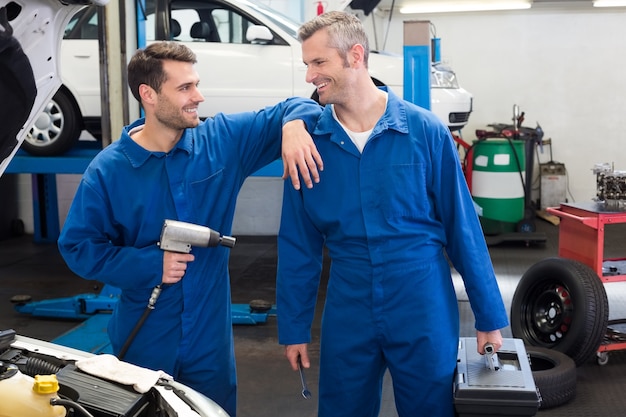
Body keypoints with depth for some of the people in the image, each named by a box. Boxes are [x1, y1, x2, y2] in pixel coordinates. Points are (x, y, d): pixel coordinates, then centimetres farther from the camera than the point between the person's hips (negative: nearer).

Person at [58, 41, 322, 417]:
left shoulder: (224, 139, -5)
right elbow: (78, 246, -7)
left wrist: (294, 124, -24)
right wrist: (149, 263, -18)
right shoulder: (108, 169, -9)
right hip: (142, 342, -1)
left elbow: (295, 108, 1)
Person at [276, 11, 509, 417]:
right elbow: (298, 243, 2)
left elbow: (463, 228, -4)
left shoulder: (426, 131, -10)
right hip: (346, 320, 2)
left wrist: (489, 316, 0)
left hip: (425, 315, -1)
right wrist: (295, 326, 5)